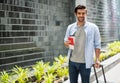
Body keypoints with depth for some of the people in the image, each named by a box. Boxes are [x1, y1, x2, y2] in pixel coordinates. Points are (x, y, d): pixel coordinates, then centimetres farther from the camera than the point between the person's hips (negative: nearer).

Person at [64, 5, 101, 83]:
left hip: (85, 62, -3)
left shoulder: (93, 27, -3)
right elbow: (66, 41, 12)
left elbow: (97, 44, -1)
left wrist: (97, 59, -5)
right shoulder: (70, 27, 5)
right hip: (72, 61, 3)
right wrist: (66, 43, -11)